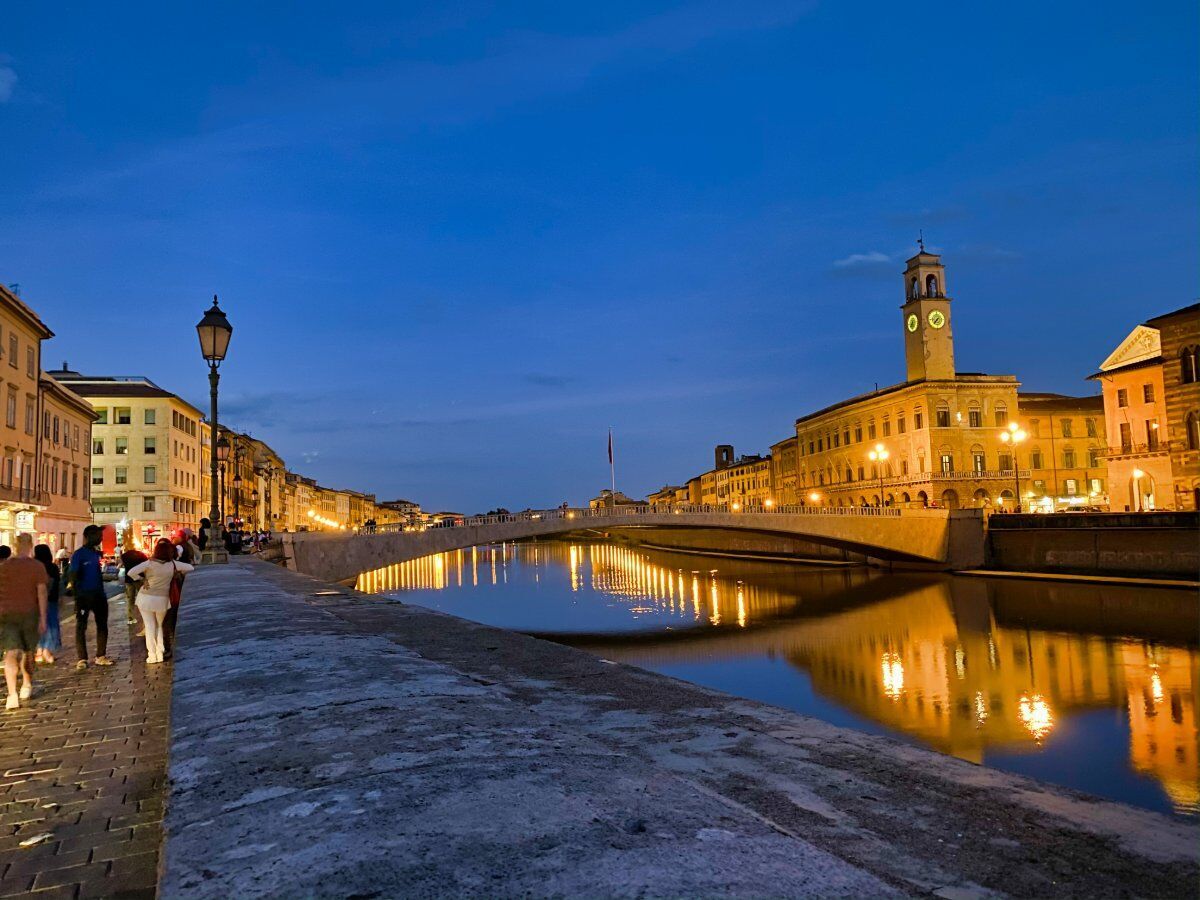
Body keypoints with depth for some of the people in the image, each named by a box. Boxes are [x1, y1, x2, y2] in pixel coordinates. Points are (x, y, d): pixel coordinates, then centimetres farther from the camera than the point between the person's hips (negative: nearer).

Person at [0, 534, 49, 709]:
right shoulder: (37, 566, -5)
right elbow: (41, 592, -9)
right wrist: (43, 618, -5)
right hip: (29, 614, 0)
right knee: (27, 651, 18)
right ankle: (27, 686, 34)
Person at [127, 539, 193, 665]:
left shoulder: (149, 563, -12)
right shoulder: (173, 564, -5)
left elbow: (131, 573, -17)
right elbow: (190, 568, 5)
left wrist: (142, 578, -1)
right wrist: (179, 573, 15)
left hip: (146, 598, -2)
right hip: (162, 599, 2)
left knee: (150, 626, 7)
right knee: (159, 626, 17)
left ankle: (152, 655, 6)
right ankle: (160, 654, 14)